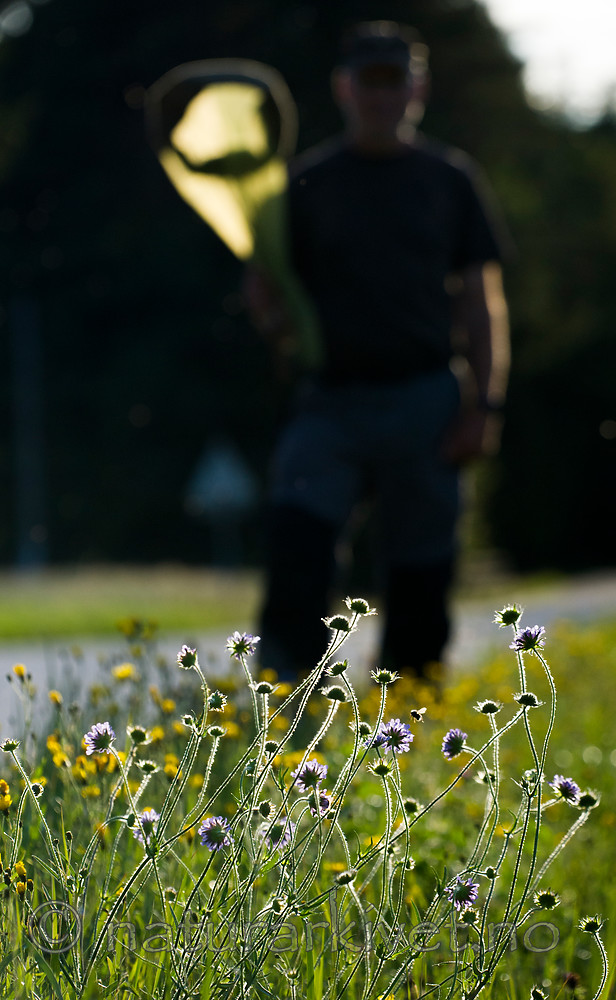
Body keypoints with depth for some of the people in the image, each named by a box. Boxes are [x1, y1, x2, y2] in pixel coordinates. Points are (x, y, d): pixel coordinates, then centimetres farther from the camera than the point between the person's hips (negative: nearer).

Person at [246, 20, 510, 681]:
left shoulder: (450, 179, 10)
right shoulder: (307, 182, 9)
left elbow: (481, 301, 9)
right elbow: (262, 283, 11)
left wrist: (483, 405, 0)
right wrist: (281, 327, -13)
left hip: (426, 402, 1)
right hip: (332, 398, 0)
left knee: (420, 574, 3)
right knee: (296, 535, -22)